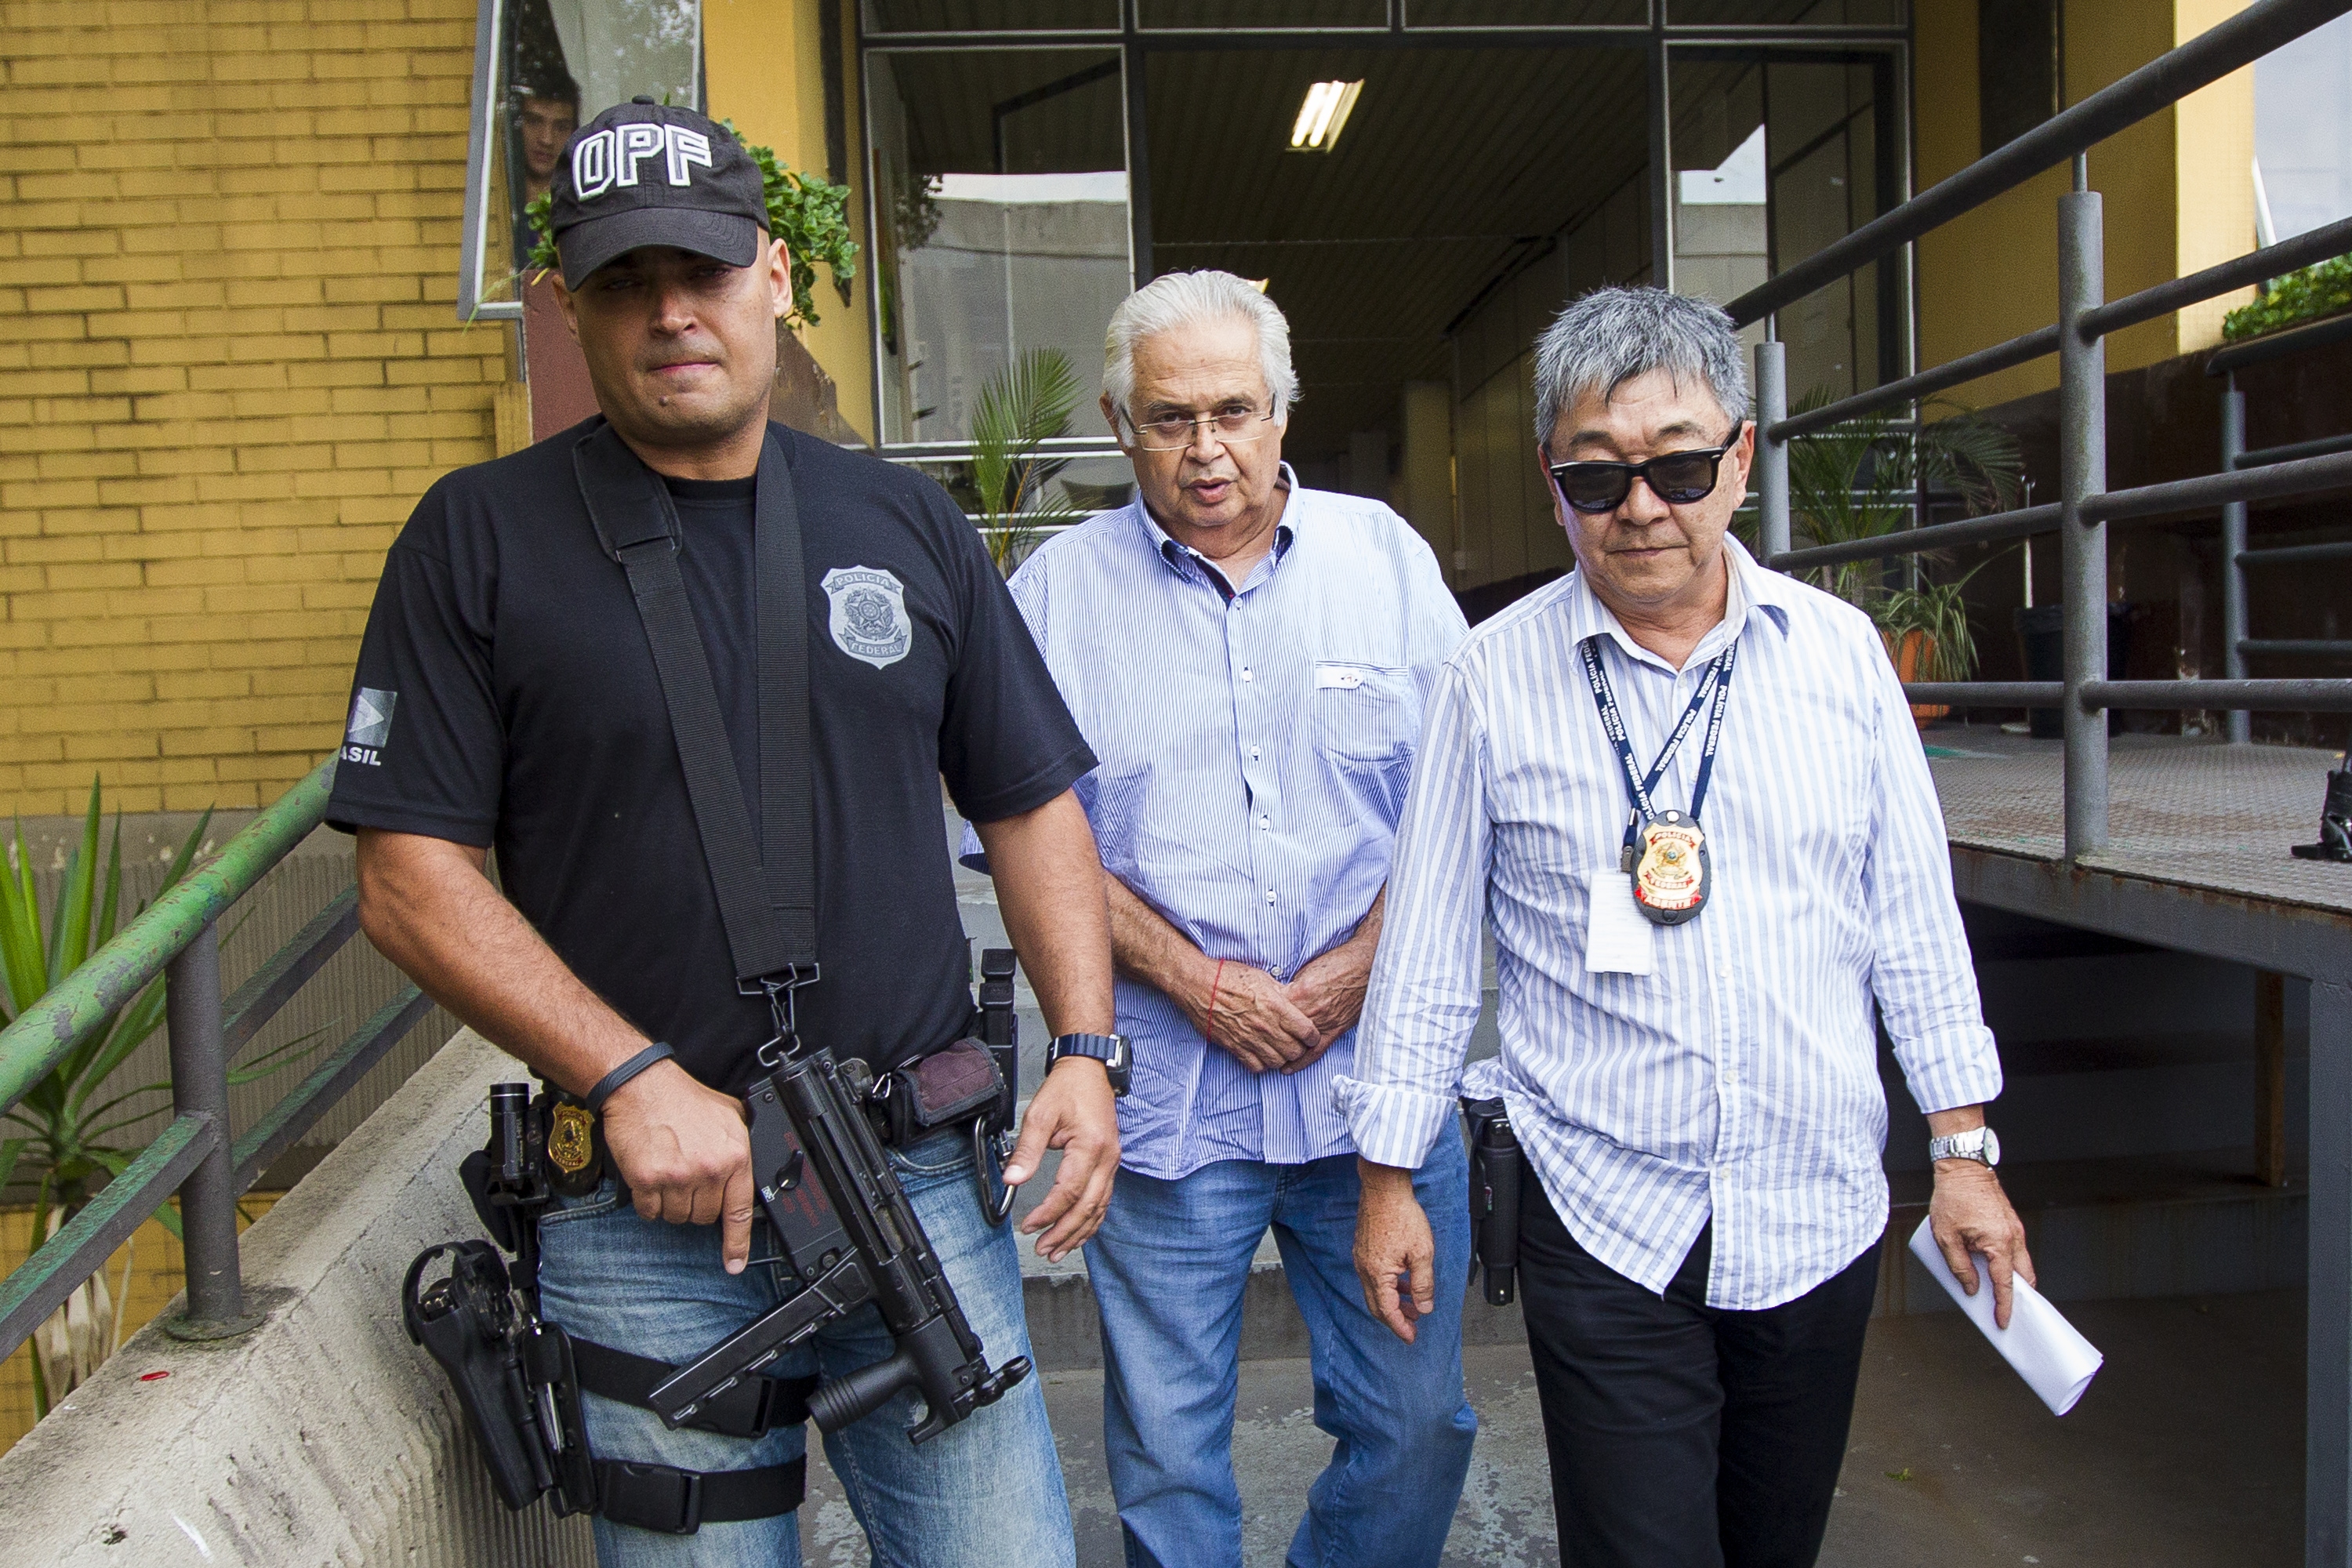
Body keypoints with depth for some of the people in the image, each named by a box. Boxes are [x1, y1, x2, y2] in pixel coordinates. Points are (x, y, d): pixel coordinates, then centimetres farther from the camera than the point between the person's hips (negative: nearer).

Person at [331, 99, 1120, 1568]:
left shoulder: (909, 522, 8)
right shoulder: (481, 538, -1)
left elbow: (1033, 807, 10)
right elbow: (413, 879, -4)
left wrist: (1085, 1051, -2)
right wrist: (636, 1081, -13)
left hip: (920, 1184, 2)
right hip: (646, 1224, -2)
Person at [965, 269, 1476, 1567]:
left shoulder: (1386, 559, 6)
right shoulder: (1058, 592, 2)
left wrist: (1361, 964, -7)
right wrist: (1194, 981, -9)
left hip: (1377, 1076, 2)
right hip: (1164, 1102, -1)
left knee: (1417, 1427, 12)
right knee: (1167, 1458, 10)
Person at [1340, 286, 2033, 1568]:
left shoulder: (1838, 649, 0)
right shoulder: (1493, 679, -6)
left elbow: (1912, 914, 6)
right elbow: (1426, 947, -1)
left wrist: (1964, 1148, 7)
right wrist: (1389, 1177, 1)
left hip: (1819, 1212, 3)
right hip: (1603, 1222, -2)